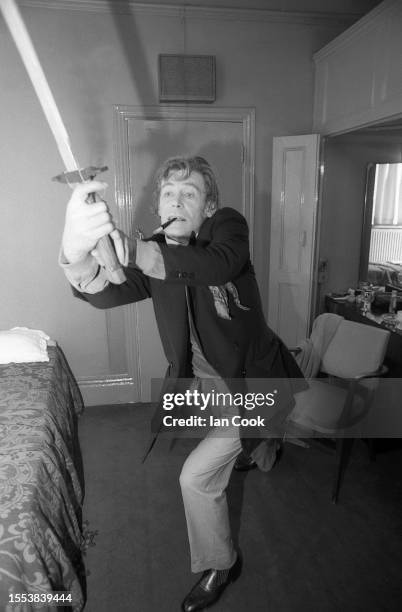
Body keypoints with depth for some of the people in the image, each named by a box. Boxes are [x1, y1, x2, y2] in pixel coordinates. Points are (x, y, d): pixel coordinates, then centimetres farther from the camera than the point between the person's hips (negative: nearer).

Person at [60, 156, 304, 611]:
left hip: (256, 383, -5)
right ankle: (257, 446, 75)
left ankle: (219, 565, 23)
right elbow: (109, 293, -32)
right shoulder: (154, 253, -10)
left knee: (197, 476, -8)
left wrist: (131, 250, -60)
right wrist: (78, 261, -56)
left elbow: (217, 265, -45)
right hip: (209, 382, 6)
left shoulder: (228, 225, -19)